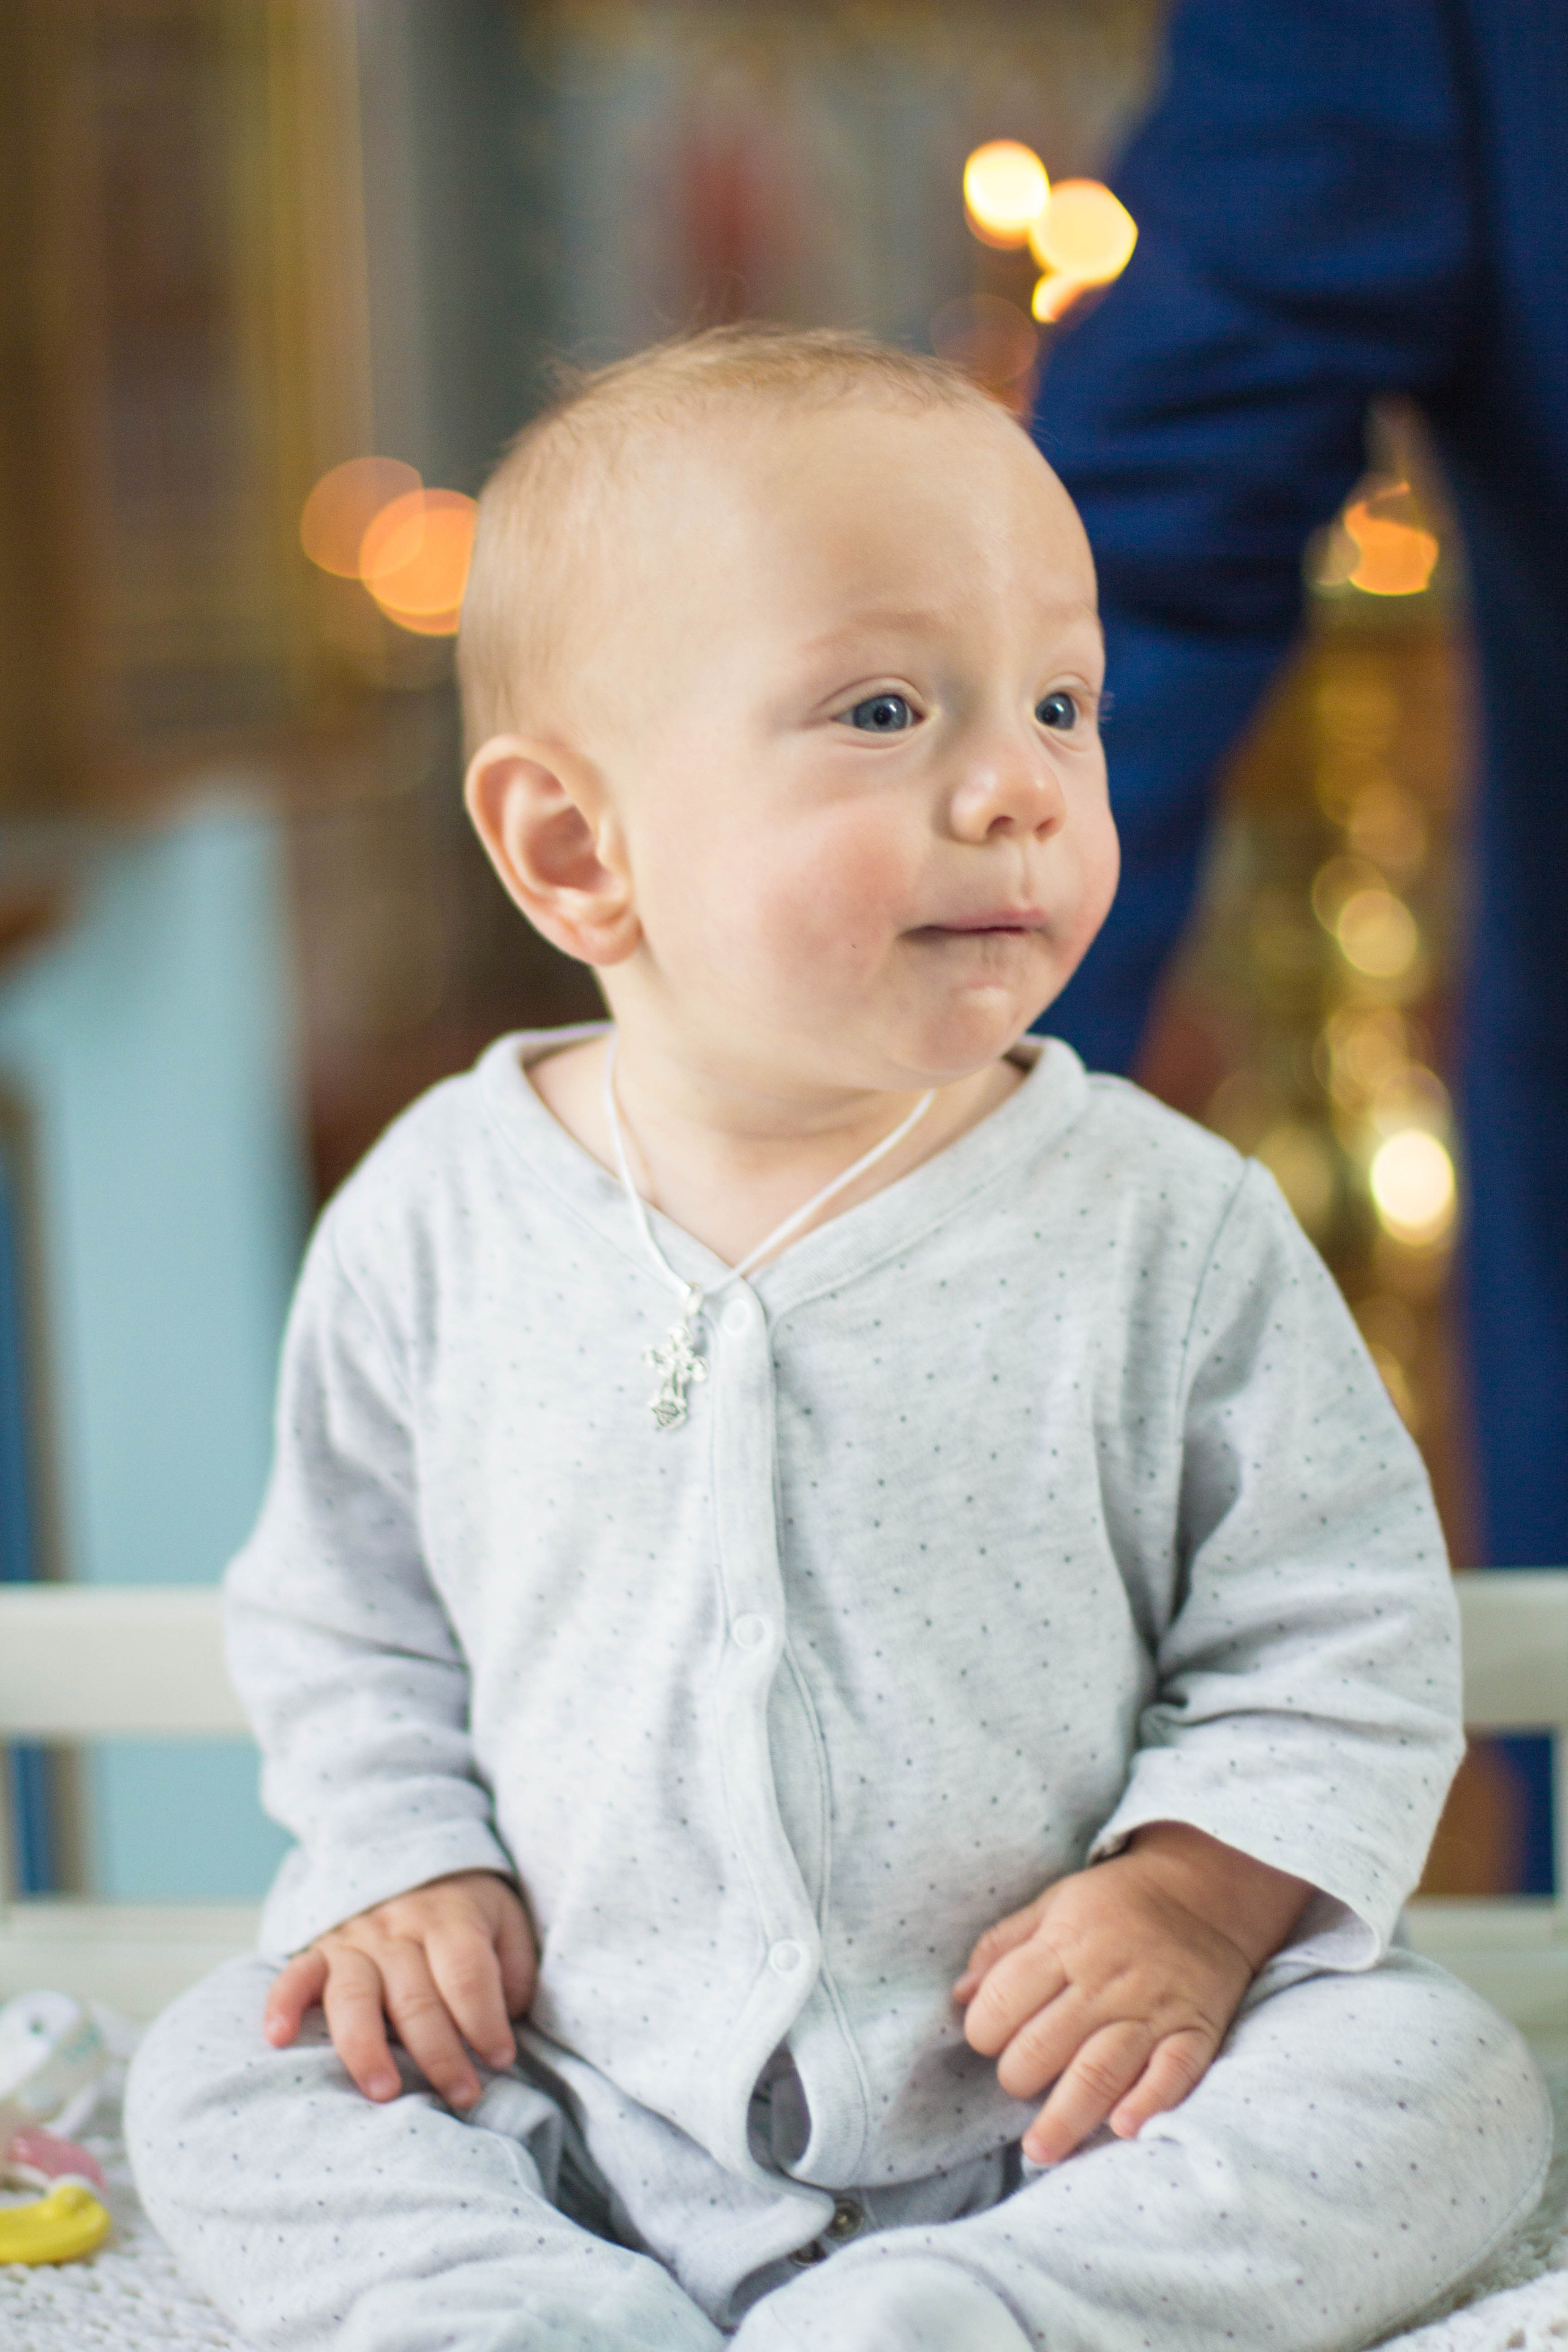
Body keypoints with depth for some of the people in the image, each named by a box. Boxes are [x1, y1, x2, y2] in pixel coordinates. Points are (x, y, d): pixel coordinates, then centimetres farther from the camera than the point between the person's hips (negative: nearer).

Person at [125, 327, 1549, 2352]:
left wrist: (1195, 1893, -16)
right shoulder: (441, 1217, -4)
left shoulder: (1174, 1231, -9)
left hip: (1044, 2108, -1)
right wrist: (407, 1861, -4)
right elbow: (343, 1609, 10)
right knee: (218, 2072, -11)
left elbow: (1339, 1648, -2)